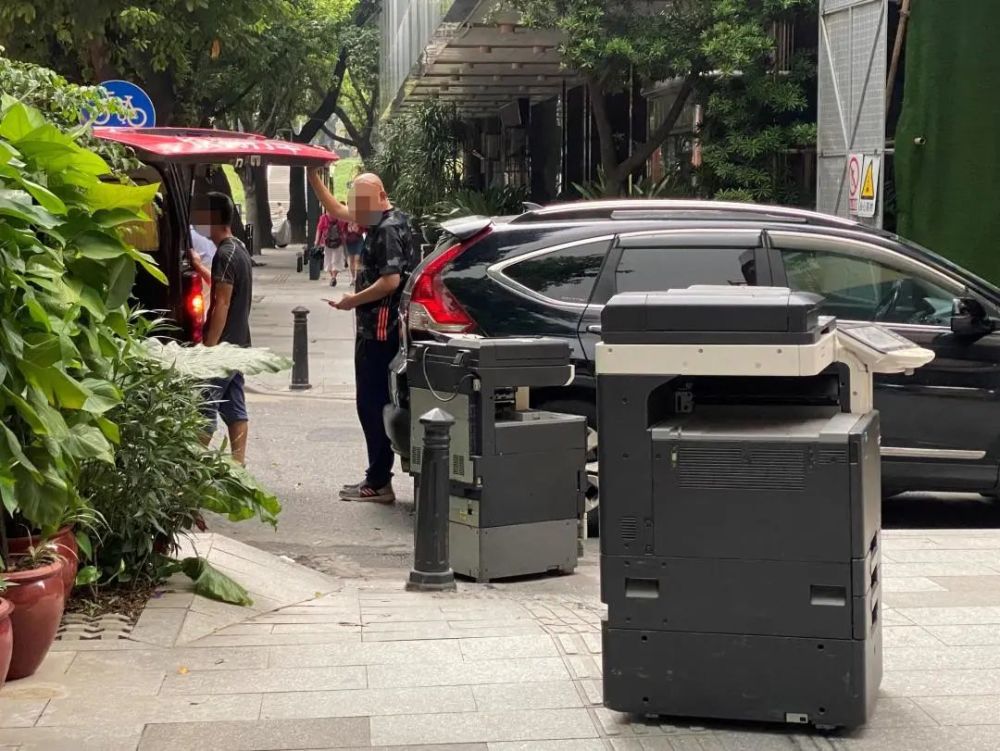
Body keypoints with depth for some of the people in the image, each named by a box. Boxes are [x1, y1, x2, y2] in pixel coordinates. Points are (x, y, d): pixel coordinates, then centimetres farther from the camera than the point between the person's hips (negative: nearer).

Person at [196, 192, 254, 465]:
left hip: (222, 345, -10)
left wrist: (208, 347, -22)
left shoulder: (225, 254, -18)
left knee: (205, 410, -4)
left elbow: (222, 304, -22)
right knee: (235, 408, 11)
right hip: (238, 344, 10)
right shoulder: (239, 248, 12)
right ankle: (238, 464, 13)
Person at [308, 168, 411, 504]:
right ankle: (377, 479, 20)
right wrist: (314, 178, 22)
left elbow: (391, 280, -25)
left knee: (372, 404, -8)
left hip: (379, 331, -11)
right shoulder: (381, 222, 14)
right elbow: (337, 210, 29)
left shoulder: (389, 228, -16)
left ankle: (379, 483, -6)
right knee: (373, 404, 14)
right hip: (373, 328, 11)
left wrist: (353, 300, -14)